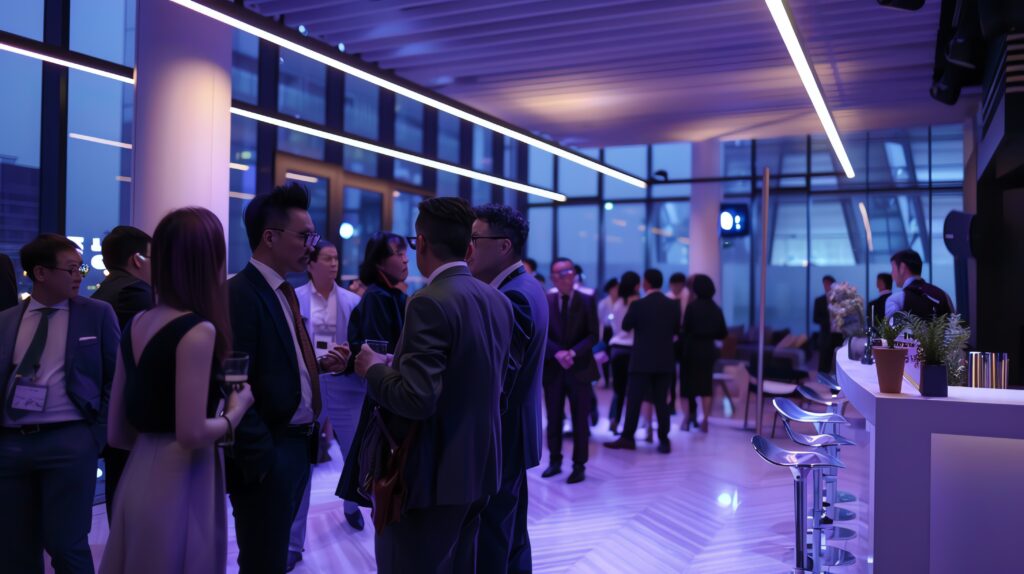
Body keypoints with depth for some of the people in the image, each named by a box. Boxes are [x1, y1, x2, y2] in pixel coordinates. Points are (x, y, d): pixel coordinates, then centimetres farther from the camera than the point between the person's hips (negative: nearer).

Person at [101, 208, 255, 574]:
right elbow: (193, 435, -21)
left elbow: (116, 434, 10)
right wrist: (236, 410, -5)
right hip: (180, 487, -8)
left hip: (138, 480, 8)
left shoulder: (136, 326, 6)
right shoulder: (198, 330, -18)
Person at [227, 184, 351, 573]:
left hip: (297, 444, 9)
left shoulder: (285, 292, 13)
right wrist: (259, 455, -22)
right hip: (267, 453, -9)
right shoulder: (240, 294, -18)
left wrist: (320, 364, 2)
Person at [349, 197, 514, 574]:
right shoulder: (500, 302, 4)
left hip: (434, 473, -8)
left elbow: (417, 399, -27)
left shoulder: (430, 303, -20)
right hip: (478, 467, 8)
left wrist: (374, 370, -8)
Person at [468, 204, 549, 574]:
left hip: (497, 437, -10)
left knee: (490, 544, 1)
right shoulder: (525, 288, 11)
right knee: (510, 535, 20)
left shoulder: (511, 297, -21)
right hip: (512, 433, 10)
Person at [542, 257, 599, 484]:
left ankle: (579, 466, 11)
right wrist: (558, 353, -18)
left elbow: (593, 336, -4)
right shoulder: (545, 301, 3)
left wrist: (573, 353, -18)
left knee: (580, 420, 3)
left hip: (579, 368, -1)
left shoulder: (587, 301, 1)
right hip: (553, 368, 1)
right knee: (553, 419, 8)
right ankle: (554, 461, 22)